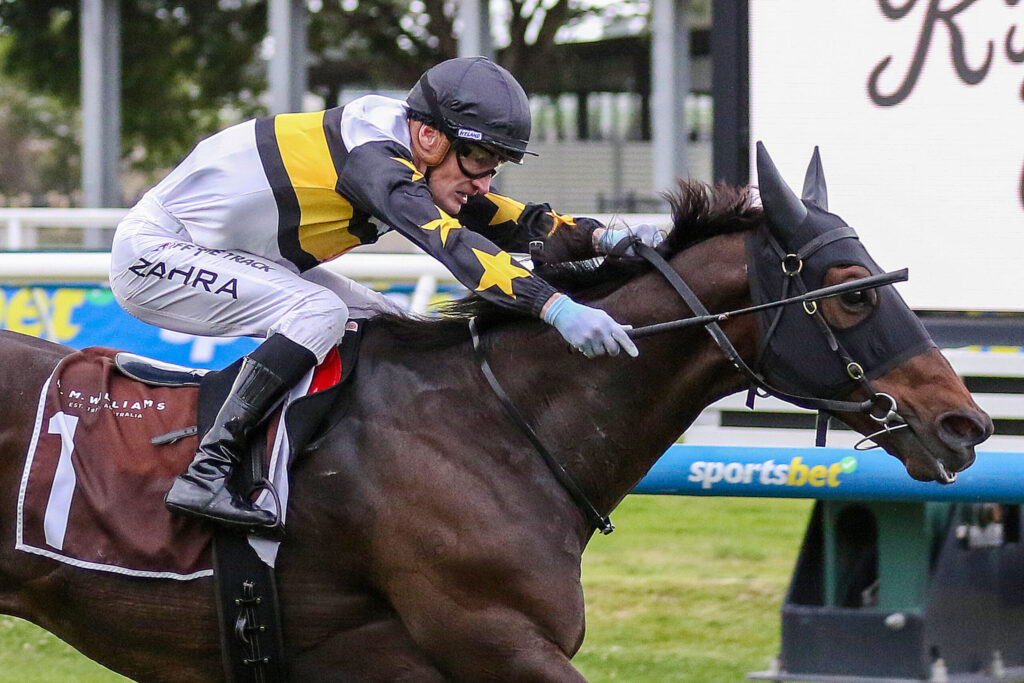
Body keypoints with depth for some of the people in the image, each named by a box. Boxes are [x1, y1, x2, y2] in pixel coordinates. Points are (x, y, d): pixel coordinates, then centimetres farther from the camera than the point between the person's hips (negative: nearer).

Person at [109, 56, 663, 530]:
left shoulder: (408, 160, -1)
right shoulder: (369, 154, -29)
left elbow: (520, 227, 2)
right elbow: (452, 245, -42)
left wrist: (601, 237, -15)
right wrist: (555, 308, -51)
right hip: (153, 253, -10)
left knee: (381, 326, 4)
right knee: (318, 313, -28)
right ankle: (206, 472, -29)